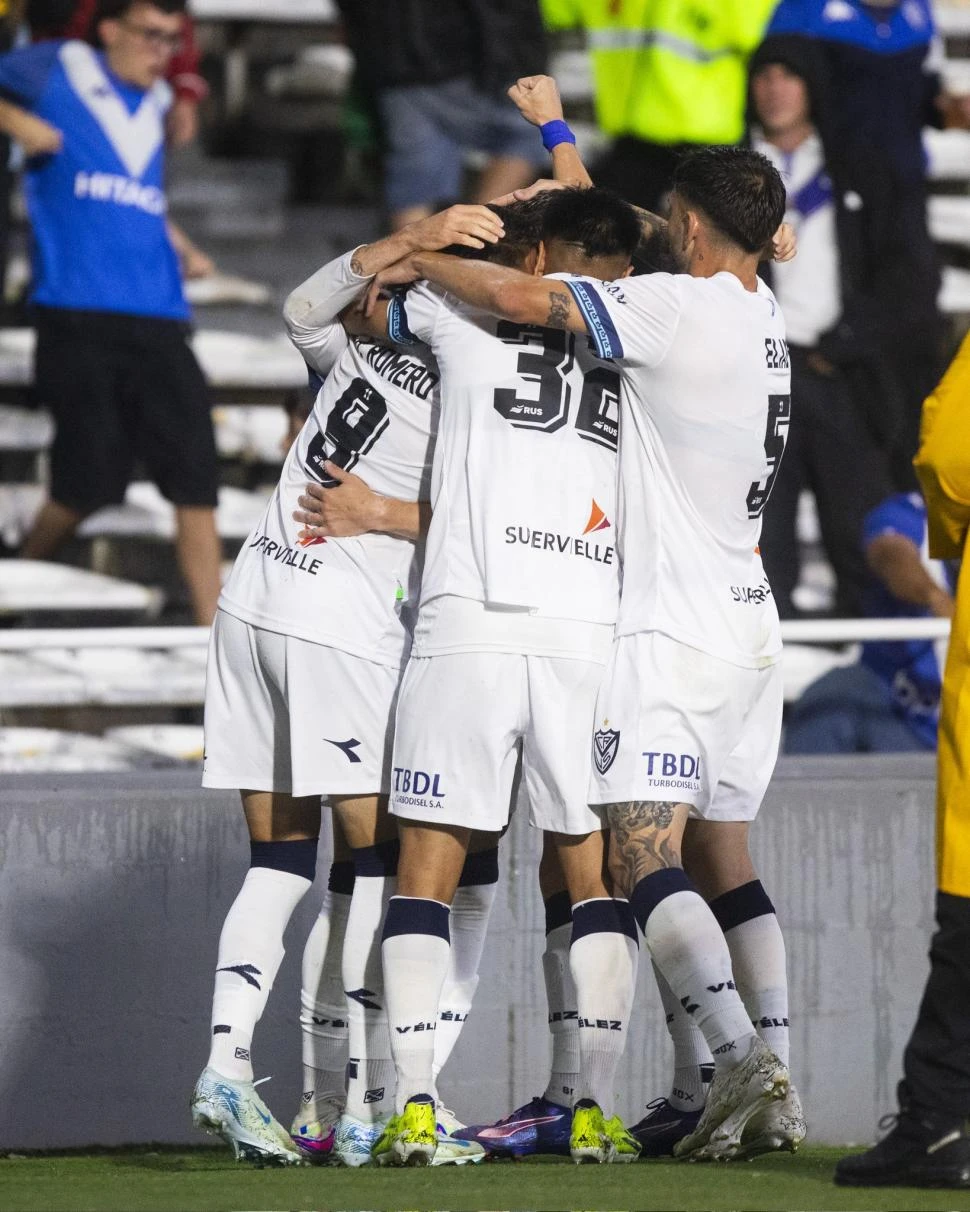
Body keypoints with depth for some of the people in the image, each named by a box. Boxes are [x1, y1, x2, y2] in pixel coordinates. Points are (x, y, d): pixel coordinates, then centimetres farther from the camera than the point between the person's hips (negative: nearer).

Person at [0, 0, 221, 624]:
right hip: (77, 316, -5)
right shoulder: (56, 70, 5)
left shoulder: (155, 103, 20)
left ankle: (213, 626, -6)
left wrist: (184, 249, 19)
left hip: (158, 317, 5)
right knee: (92, 478, -8)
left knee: (196, 476, -6)